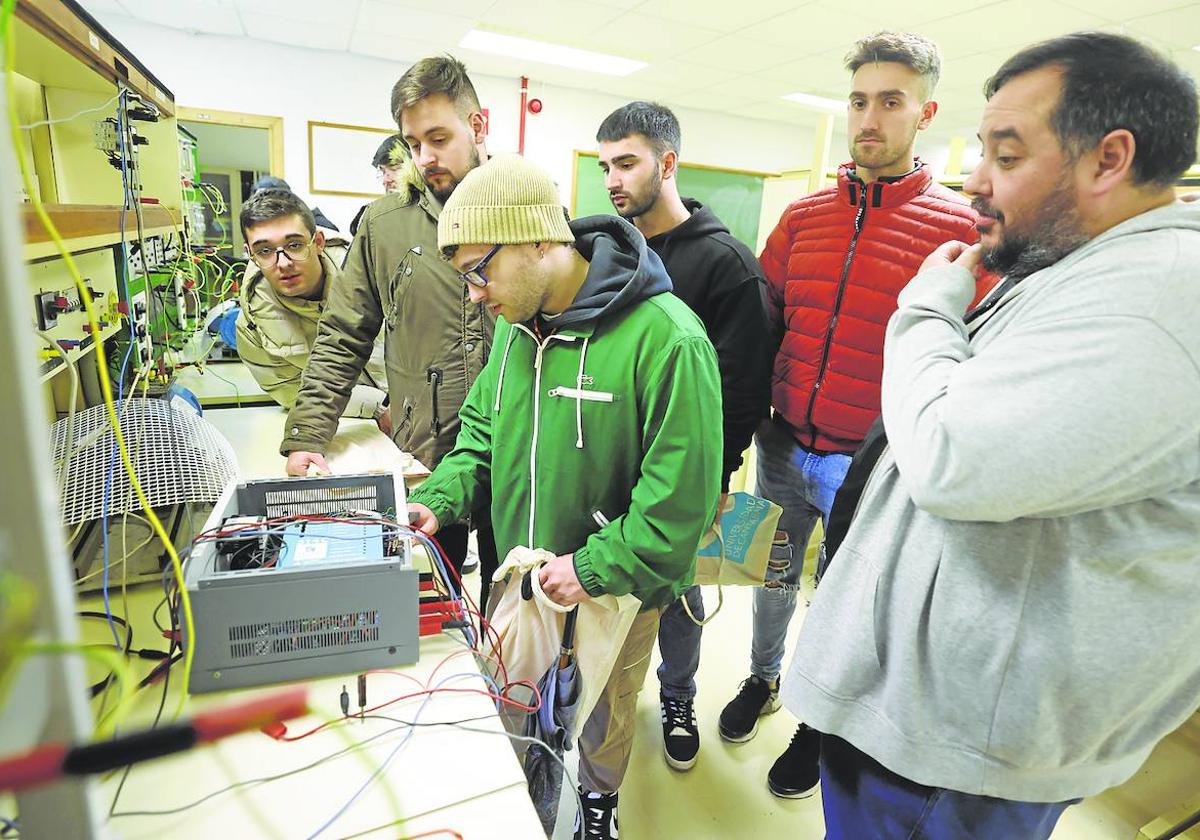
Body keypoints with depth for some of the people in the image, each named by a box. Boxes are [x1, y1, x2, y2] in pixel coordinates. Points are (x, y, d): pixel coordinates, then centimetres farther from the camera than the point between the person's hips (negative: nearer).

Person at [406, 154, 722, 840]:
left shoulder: (665, 338, -27)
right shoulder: (517, 324, -2)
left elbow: (680, 494, -24)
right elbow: (484, 424, 8)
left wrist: (595, 567, -21)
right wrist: (440, 500, -6)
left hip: (615, 589, -4)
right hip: (525, 577, 5)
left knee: (604, 712, 22)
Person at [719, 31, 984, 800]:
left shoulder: (959, 228, -8)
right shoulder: (803, 216, 3)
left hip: (871, 464, -3)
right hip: (785, 445, 4)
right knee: (774, 575, 21)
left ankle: (819, 723, 41)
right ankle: (764, 679, 48)